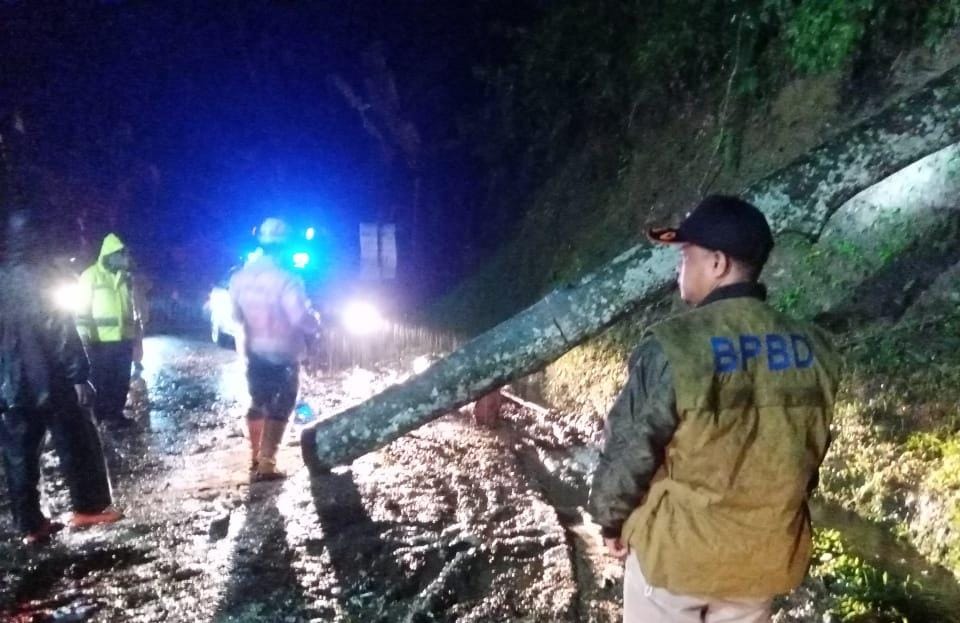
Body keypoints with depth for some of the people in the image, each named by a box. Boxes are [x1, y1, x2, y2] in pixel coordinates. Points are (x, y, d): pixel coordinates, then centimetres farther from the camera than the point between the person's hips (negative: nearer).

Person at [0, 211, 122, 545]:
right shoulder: (38, 279, -9)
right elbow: (62, 331, -15)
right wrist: (78, 374, -15)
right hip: (51, 380, -5)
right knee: (77, 443, 7)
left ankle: (30, 524, 11)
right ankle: (88, 506, 11)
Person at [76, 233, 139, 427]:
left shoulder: (125, 276, 9)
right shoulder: (91, 275, -7)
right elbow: (83, 310, -7)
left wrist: (134, 331, 18)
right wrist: (85, 338, -12)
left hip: (124, 338, 6)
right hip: (101, 341, -5)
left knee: (121, 380, 11)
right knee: (102, 380, 4)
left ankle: (116, 413, 23)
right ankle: (102, 416, 15)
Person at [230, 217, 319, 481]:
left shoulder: (240, 276, -1)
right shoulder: (285, 279, -22)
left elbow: (236, 315, 9)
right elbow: (303, 320, -24)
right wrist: (315, 323, -4)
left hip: (253, 352, 6)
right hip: (282, 355, -6)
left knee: (258, 403, 20)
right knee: (278, 408, 4)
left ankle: (256, 458, 29)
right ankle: (266, 464, 2)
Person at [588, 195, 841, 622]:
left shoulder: (673, 348, -23)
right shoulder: (812, 349, -6)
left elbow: (627, 454, -16)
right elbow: (810, 452, 5)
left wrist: (611, 522, 2)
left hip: (676, 550, -4)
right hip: (767, 555, 5)